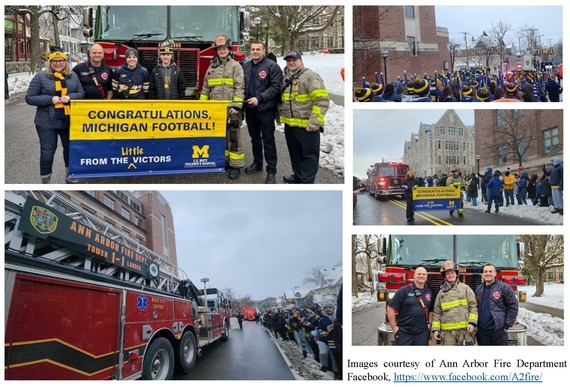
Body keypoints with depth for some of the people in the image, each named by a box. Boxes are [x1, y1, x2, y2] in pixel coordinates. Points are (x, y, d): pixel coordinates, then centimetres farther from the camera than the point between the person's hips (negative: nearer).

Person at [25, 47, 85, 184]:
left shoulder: (73, 76, 4)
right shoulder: (41, 77, -7)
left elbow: (81, 94, 7)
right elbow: (29, 98, -7)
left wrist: (70, 97, -15)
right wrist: (50, 99, -20)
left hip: (69, 121, 4)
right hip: (47, 122, -4)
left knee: (70, 147, 17)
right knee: (47, 151, 1)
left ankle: (69, 174, 37)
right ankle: (45, 181, 13)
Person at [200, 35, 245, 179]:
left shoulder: (235, 66, -1)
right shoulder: (211, 67, 14)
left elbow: (240, 88, -9)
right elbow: (206, 89, 18)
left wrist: (236, 106, -17)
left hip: (231, 109, -5)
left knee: (234, 137, -3)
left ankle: (236, 165, 1)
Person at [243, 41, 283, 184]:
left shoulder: (272, 66, -7)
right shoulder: (246, 66, 12)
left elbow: (276, 87, -14)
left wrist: (259, 98, -21)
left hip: (266, 109, -6)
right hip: (250, 109, 6)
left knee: (268, 140, -3)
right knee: (255, 138, 17)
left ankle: (271, 171, 1)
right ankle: (257, 163, 31)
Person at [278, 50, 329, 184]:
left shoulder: (310, 76, -13)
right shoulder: (285, 78, 12)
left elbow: (322, 100, -19)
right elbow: (281, 99, 27)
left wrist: (314, 122, -22)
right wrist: (279, 115, 21)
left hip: (307, 126, -8)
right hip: (290, 124, 8)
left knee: (309, 155, 0)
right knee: (295, 153, 20)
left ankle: (307, 182, 5)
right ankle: (298, 176, 36)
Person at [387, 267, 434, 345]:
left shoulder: (429, 293, 10)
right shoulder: (404, 291, -5)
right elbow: (391, 308, -6)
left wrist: (429, 324, 9)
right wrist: (394, 328, -7)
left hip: (422, 334, 4)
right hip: (404, 333, -4)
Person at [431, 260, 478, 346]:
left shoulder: (465, 288, 6)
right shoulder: (441, 292, 11)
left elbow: (473, 306, 2)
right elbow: (436, 313, 12)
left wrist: (472, 323, -9)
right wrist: (435, 329, 4)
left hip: (464, 330, -2)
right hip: (448, 331, 2)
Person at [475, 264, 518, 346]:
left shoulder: (504, 288, -3)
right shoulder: (478, 289, 12)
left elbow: (513, 306, -4)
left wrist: (507, 325, -7)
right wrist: (475, 324, 10)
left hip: (499, 330, -4)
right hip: (482, 331, 4)